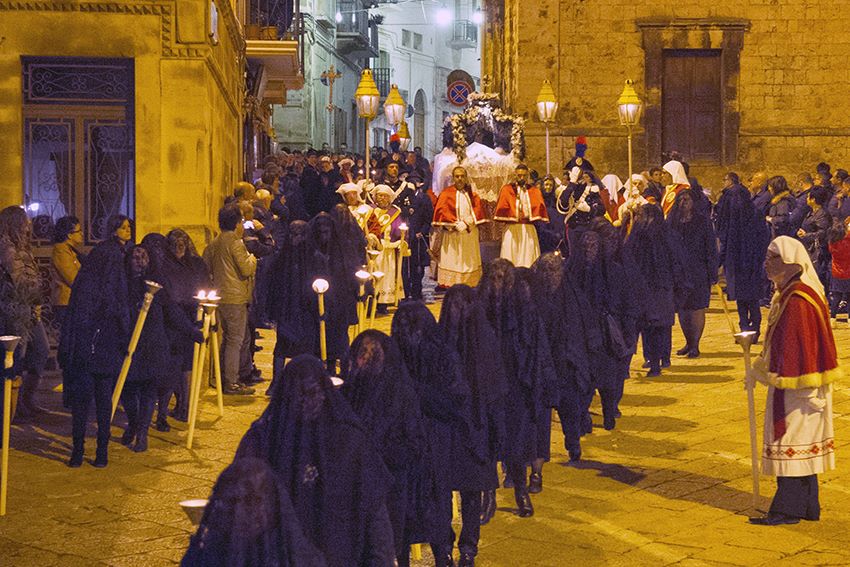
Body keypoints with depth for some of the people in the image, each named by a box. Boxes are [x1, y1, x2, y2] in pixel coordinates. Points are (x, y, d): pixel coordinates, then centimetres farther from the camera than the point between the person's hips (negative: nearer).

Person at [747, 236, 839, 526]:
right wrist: (758, 369, 23)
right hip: (788, 384, 10)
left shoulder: (797, 301, -21)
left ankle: (788, 509, 4)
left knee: (792, 442, -3)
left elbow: (800, 346, -24)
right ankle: (807, 507, 23)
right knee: (801, 446, 15)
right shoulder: (787, 295, 11)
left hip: (796, 388, -10)